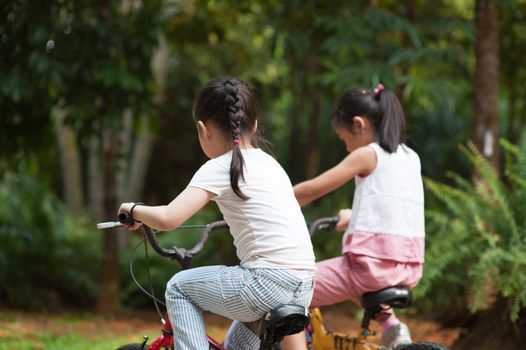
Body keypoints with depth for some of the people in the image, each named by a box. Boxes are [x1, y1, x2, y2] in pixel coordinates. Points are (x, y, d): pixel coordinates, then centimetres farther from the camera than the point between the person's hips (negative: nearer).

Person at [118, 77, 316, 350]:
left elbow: (167, 218, -15)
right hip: (304, 288, 8)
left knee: (178, 287, 13)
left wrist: (134, 210, 5)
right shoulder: (268, 162, 18)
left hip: (268, 283, -8)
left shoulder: (220, 168, -4)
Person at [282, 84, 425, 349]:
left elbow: (311, 190, -6)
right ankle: (390, 325, 16)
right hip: (409, 269, 8)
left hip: (372, 264, -8)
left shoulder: (367, 155, -6)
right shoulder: (411, 158, 15)